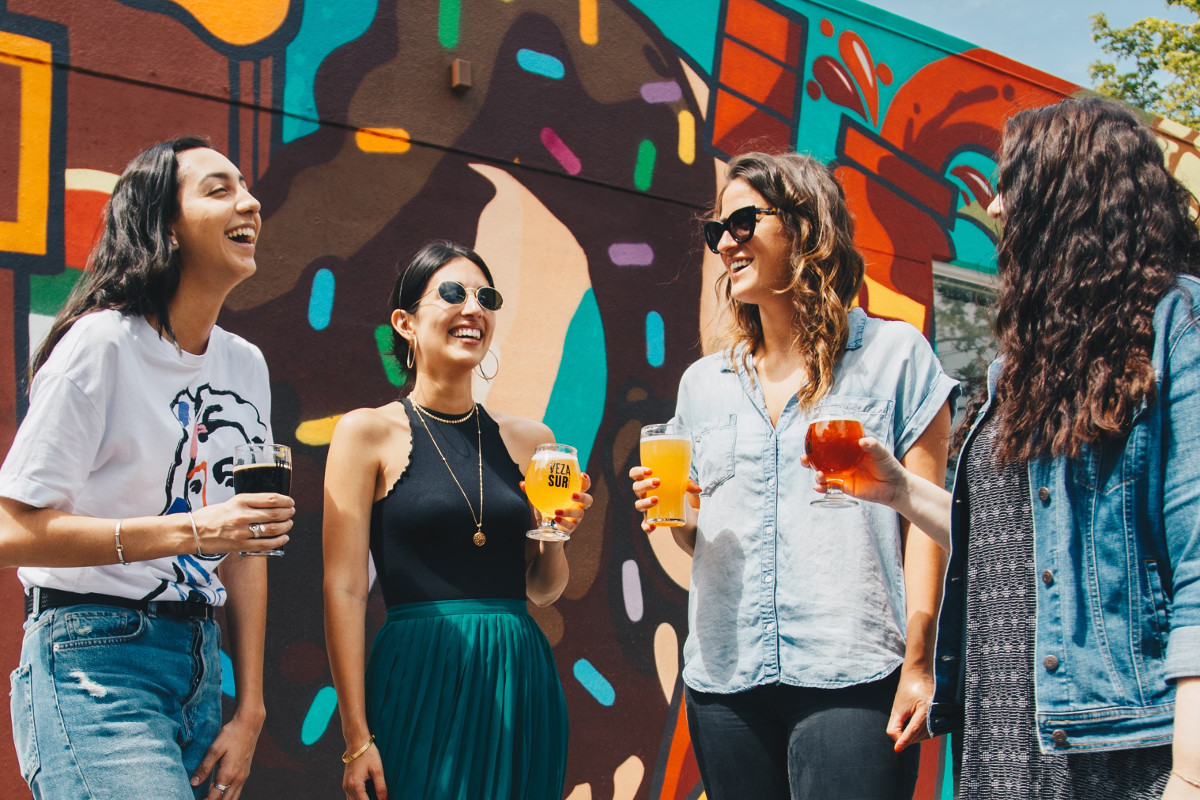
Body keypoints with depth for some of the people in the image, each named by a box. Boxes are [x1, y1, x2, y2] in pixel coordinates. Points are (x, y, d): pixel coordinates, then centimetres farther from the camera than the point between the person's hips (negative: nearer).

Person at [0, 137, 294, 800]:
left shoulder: (246, 364, 11)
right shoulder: (102, 342, -10)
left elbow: (245, 542, 12)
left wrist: (250, 711, 7)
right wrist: (191, 530, -20)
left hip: (201, 662, 7)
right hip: (94, 663, -7)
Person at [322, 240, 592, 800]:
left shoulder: (529, 440, 10)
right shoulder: (368, 433, -2)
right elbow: (344, 590, -6)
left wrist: (556, 534, -5)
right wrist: (356, 739, -11)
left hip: (519, 686, 4)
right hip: (420, 687, -4)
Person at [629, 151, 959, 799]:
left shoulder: (894, 353, 4)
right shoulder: (704, 382, 16)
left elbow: (925, 516, -1)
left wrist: (918, 663, -9)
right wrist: (675, 516, 0)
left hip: (850, 677, -4)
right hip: (724, 675, 4)